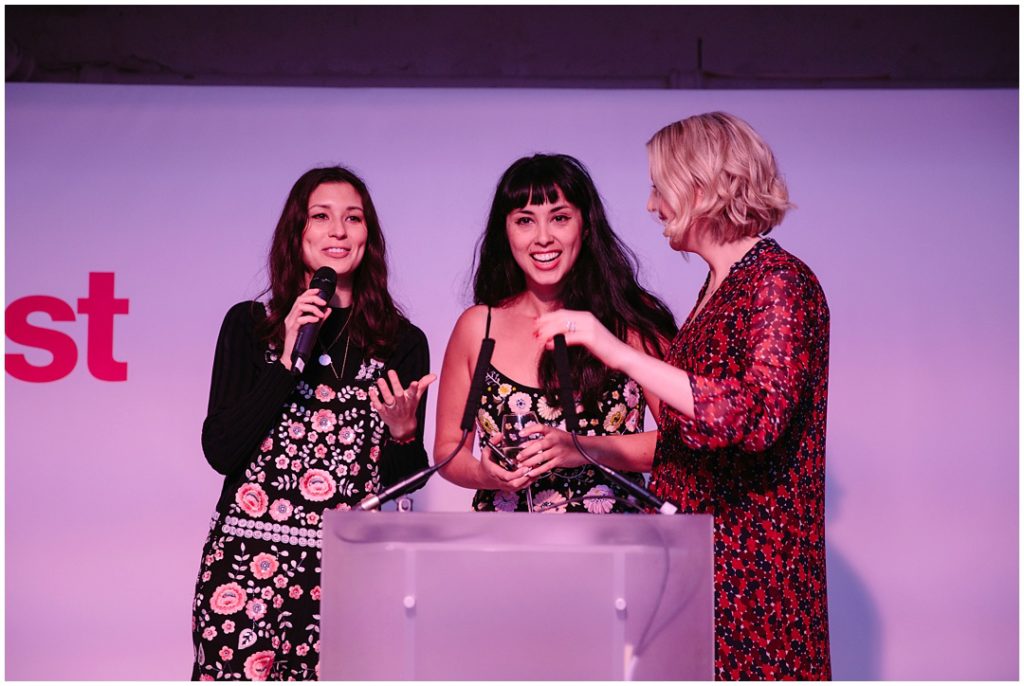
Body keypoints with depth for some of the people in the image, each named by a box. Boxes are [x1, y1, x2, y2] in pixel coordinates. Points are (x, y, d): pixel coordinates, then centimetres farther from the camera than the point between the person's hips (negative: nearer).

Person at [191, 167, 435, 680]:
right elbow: (220, 451, -3)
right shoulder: (250, 325, 6)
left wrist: (402, 429, -11)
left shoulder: (402, 343, 6)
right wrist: (288, 360, -8)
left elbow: (403, 482, 9)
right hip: (249, 560, 0)